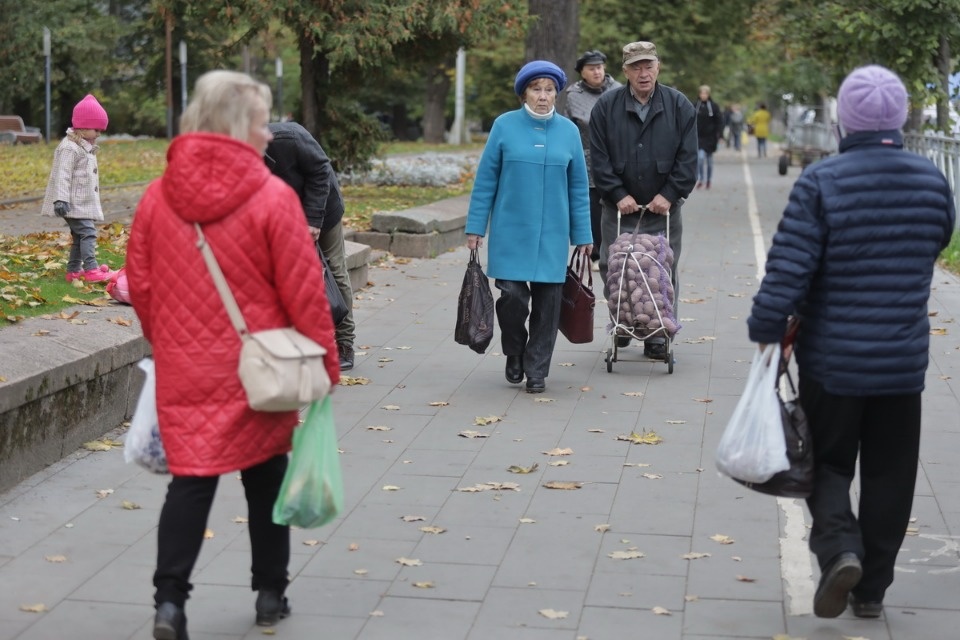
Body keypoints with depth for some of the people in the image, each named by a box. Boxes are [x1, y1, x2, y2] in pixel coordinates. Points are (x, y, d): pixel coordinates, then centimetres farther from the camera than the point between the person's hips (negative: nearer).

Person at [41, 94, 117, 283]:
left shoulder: (86, 147, 18)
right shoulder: (69, 148, -15)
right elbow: (62, 175, -22)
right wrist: (60, 199, -28)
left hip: (85, 202, 10)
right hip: (74, 204, -10)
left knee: (79, 236, 12)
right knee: (88, 233, -17)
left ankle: (73, 270, 18)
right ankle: (91, 269, -22)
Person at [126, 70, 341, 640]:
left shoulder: (159, 197, 0)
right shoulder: (272, 198, -13)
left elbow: (140, 286, 6)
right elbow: (304, 291, -11)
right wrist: (324, 360, 0)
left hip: (184, 371, 2)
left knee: (190, 479, 7)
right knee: (265, 479, 13)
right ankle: (271, 594, 23)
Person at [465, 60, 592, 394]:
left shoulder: (568, 131, 4)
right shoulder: (504, 125, -2)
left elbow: (578, 187, 8)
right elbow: (485, 179, 1)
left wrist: (582, 235, 8)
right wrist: (475, 227, 0)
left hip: (552, 234, 2)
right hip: (510, 232, -2)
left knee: (546, 301, 4)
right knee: (512, 297, -8)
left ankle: (536, 370, 18)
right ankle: (514, 355, 20)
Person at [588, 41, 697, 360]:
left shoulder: (679, 106, 1)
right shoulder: (606, 106, 0)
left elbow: (688, 158, 0)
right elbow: (599, 158, 0)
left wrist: (669, 195, -8)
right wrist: (618, 195, -8)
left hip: (664, 206, 0)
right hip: (619, 206, 0)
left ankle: (657, 336, 11)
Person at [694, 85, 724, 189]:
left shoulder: (714, 106, -3)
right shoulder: (695, 106, 0)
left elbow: (719, 122, -1)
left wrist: (719, 135, -8)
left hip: (710, 137, 0)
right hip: (698, 137, 0)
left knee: (709, 159, 11)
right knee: (700, 157, -13)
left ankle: (708, 180, 24)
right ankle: (700, 179, -2)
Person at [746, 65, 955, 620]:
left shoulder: (822, 181, -14)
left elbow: (789, 266, -16)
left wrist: (767, 330, -4)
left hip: (832, 359, -2)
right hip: (904, 362, 3)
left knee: (828, 463, 14)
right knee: (889, 475, 13)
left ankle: (840, 547, -10)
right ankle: (872, 588, 19)